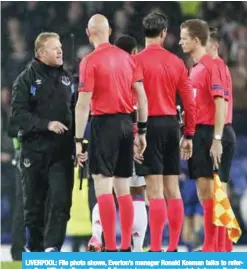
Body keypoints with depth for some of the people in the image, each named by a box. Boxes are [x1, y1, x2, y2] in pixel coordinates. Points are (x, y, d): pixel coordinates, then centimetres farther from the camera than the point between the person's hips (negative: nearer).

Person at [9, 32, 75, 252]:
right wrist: (46, 124, -19)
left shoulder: (66, 78, 13)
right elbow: (19, 115, -9)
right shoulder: (27, 79, 0)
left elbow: (76, 110, 18)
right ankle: (34, 249, 18)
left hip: (62, 151, 2)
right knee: (34, 204, 6)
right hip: (34, 150, -2)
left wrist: (77, 139, 6)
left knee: (61, 201, -12)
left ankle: (52, 247, -12)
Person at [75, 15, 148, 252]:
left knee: (103, 188, -5)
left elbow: (83, 104, -12)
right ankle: (126, 247, 12)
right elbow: (142, 96, 8)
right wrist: (141, 131, 14)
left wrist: (78, 140, -9)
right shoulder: (126, 58, 9)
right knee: (123, 189, 12)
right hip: (126, 123, 6)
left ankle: (111, 249, -11)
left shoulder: (90, 61, -8)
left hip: (104, 124, -6)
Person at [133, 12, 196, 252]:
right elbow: (189, 102, 9)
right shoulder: (177, 62, 8)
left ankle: (155, 249, -10)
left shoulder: (138, 61, -6)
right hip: (171, 124, 5)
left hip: (150, 124, -5)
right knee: (173, 189, 10)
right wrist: (188, 135, 16)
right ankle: (173, 248, 12)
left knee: (155, 191, -8)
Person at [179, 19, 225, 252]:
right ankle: (210, 243, 13)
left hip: (206, 134, -9)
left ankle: (212, 245, -7)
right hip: (196, 133, 9)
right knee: (203, 192, 9)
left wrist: (216, 140, -20)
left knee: (208, 189, -9)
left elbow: (220, 104, -16)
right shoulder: (195, 68, 16)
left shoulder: (210, 66, -11)